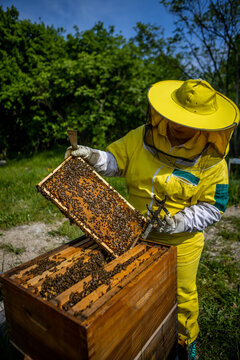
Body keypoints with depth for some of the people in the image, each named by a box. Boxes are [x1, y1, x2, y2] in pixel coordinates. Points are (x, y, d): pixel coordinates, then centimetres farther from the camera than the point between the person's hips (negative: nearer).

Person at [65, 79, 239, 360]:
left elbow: (212, 206, -12)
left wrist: (180, 222, -27)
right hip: (137, 234, 3)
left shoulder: (211, 159, -16)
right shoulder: (141, 138, -10)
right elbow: (115, 159, -2)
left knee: (182, 294, 20)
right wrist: (93, 157, -24)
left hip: (181, 241, -2)